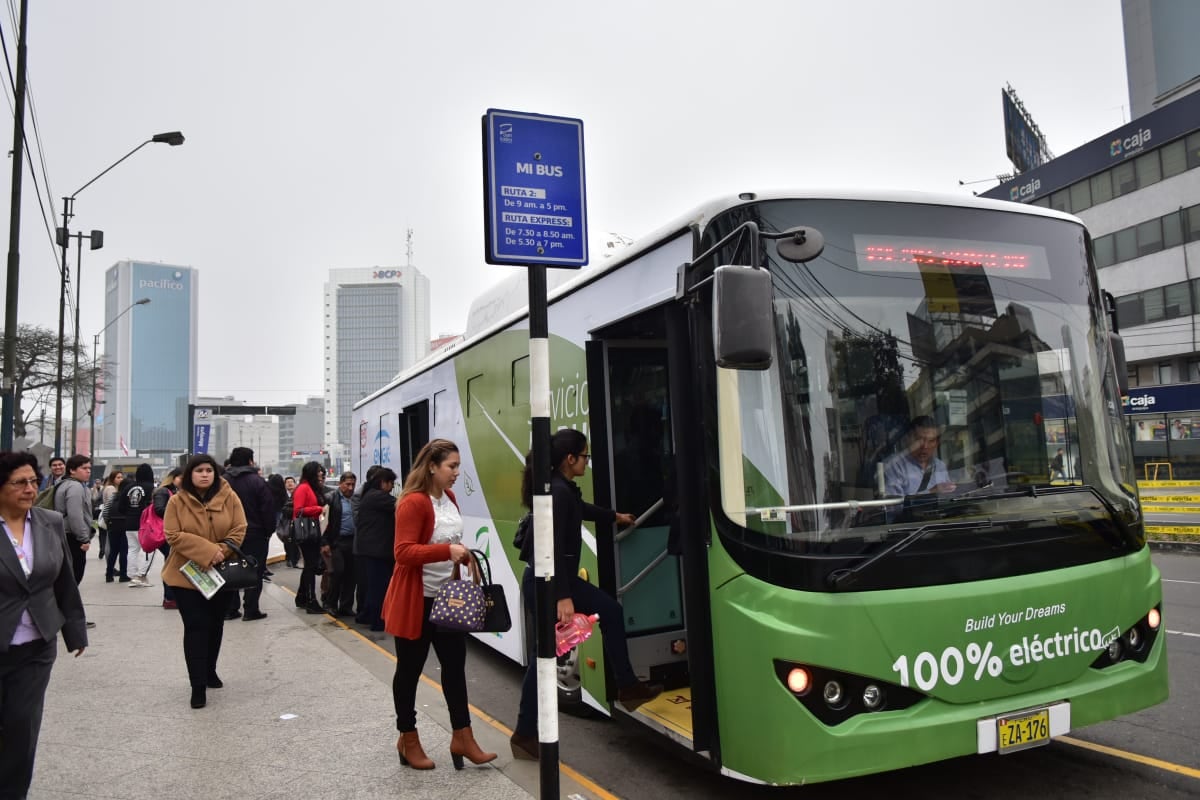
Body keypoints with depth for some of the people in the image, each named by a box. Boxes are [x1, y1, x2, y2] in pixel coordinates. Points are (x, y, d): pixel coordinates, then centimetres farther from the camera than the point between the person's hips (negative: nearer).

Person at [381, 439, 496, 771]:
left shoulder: (449, 498, 7)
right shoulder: (413, 503, -19)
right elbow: (403, 553, -25)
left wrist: (465, 557, 6)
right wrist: (447, 551, -31)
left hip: (447, 597, 8)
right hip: (415, 600, -8)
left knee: (455, 663, 8)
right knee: (410, 669, 8)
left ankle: (462, 738, 17)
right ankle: (408, 739, 25)